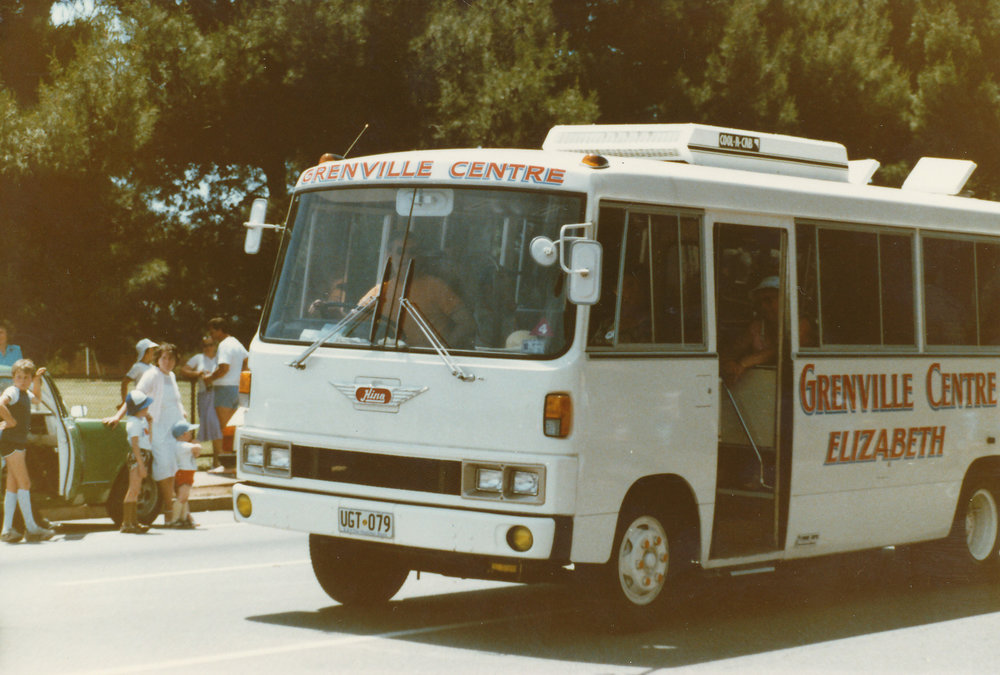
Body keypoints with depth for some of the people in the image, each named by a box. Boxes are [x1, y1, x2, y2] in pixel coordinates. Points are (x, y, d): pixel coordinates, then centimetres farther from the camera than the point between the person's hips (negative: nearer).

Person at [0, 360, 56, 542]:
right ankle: (31, 528, -8)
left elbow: (37, 397, 39)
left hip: (19, 442, 9)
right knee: (24, 483, -9)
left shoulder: (25, 394, 14)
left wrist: (37, 381, 24)